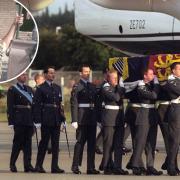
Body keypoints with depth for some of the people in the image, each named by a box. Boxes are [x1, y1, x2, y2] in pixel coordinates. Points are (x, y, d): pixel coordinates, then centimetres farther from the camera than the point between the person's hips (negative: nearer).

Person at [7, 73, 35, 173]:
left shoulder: (30, 89, 17)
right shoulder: (12, 90, -1)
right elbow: (10, 107, -5)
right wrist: (11, 122, -11)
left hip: (29, 121, 5)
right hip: (19, 121, -5)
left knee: (28, 142, 4)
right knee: (18, 142, -3)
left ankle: (28, 165, 5)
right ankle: (12, 164, 6)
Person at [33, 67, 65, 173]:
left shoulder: (58, 88, 15)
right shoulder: (41, 88, -3)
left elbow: (60, 104, 16)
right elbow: (36, 105, -7)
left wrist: (62, 118, 10)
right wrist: (38, 121, -13)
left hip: (56, 120, 5)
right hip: (46, 120, -5)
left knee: (56, 143, 3)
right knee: (44, 142, -1)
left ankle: (55, 167, 6)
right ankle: (39, 165, 9)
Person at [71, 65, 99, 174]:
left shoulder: (93, 86, 16)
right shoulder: (77, 87, -3)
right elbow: (74, 104, -8)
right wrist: (74, 120, -15)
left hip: (92, 118, 6)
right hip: (82, 117, -6)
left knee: (92, 143, 5)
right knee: (80, 142, -4)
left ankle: (91, 167, 8)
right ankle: (75, 167, 2)